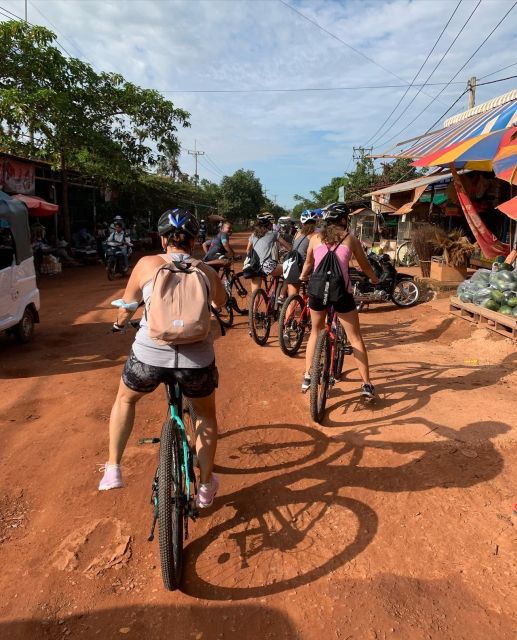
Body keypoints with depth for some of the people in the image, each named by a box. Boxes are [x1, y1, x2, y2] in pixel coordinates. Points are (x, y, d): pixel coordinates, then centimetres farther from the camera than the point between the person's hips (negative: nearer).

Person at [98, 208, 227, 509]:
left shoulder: (148, 264, 4)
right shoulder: (207, 273, 8)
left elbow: (127, 306, 15)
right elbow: (221, 302, 28)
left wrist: (120, 323, 38)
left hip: (150, 356, 0)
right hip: (197, 360, 1)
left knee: (125, 399, 33)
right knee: (206, 415, 29)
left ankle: (113, 469, 31)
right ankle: (206, 486, 38)